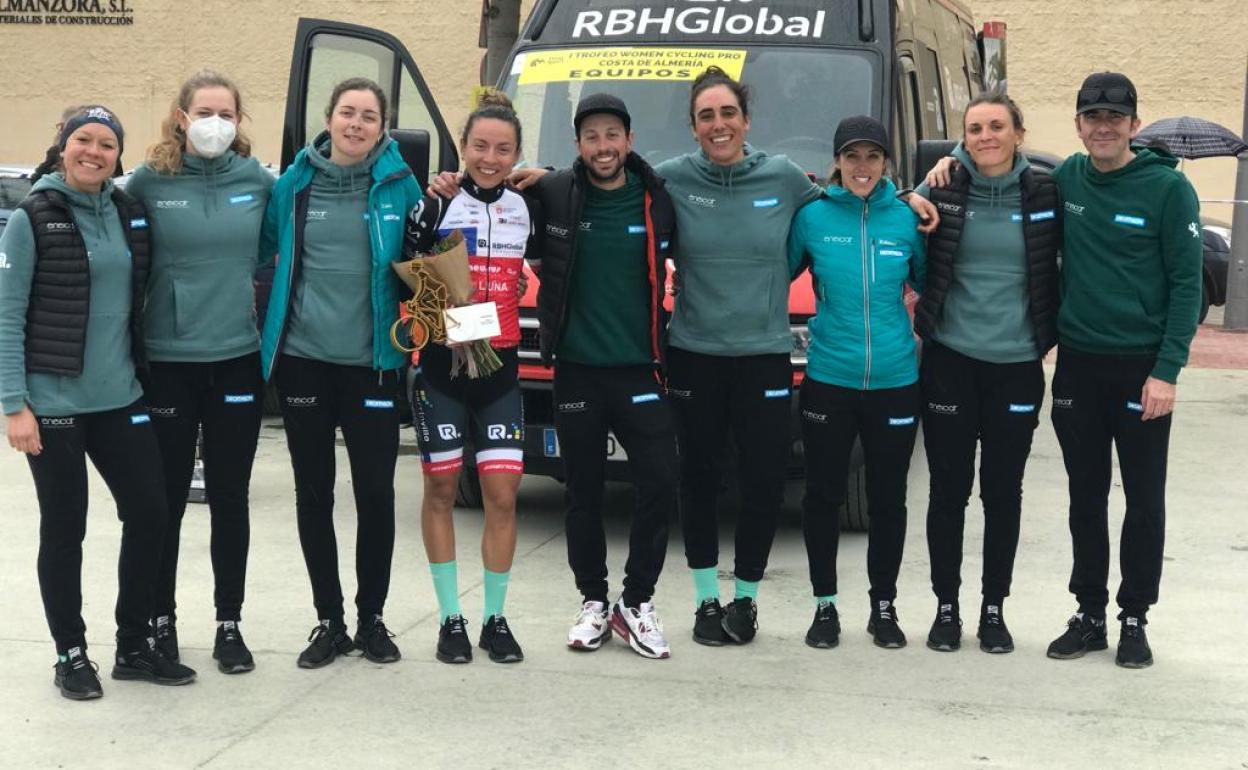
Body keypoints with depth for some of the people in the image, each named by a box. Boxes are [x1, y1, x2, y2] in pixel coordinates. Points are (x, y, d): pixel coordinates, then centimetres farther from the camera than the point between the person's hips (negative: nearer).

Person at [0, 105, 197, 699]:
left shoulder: (130, 214, 8)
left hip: (120, 399, 5)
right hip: (54, 403, -5)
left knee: (149, 513, 6)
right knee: (64, 530, 4)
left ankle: (134, 645, 21)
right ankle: (71, 654, 19)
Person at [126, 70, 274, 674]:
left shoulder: (258, 180, 2)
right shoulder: (148, 182, -3)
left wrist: (243, 286, 6)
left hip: (237, 359, 1)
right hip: (167, 361, -1)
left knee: (229, 498, 9)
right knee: (166, 499, 7)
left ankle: (229, 624, 20)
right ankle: (160, 619, 23)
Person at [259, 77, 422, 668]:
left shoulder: (398, 185, 0)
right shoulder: (294, 182, 3)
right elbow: (262, 245, 13)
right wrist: (259, 321, 6)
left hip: (371, 363, -1)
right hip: (302, 359, 1)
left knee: (375, 492, 3)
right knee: (314, 495, 8)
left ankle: (372, 618, 19)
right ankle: (329, 621, 20)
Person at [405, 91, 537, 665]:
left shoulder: (524, 208, 8)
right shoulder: (436, 206, -4)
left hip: (500, 366, 3)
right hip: (442, 365, -3)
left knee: (502, 494, -1)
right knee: (440, 489, 5)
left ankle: (495, 619, 12)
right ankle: (450, 617, 15)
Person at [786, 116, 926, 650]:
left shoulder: (907, 218, 0)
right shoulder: (813, 216, -3)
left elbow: (930, 283, 12)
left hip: (895, 381, 1)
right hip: (828, 380, -1)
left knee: (888, 500, 10)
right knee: (823, 496, 7)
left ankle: (883, 607, 24)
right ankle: (824, 606, 22)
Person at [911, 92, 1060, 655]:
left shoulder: (1044, 194, -1)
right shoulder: (942, 190, -2)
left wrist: (1047, 331, 3)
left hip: (1016, 366, 0)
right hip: (950, 361, 0)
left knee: (1003, 492, 8)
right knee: (948, 490, 5)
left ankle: (994, 609, 20)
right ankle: (946, 607, 17)